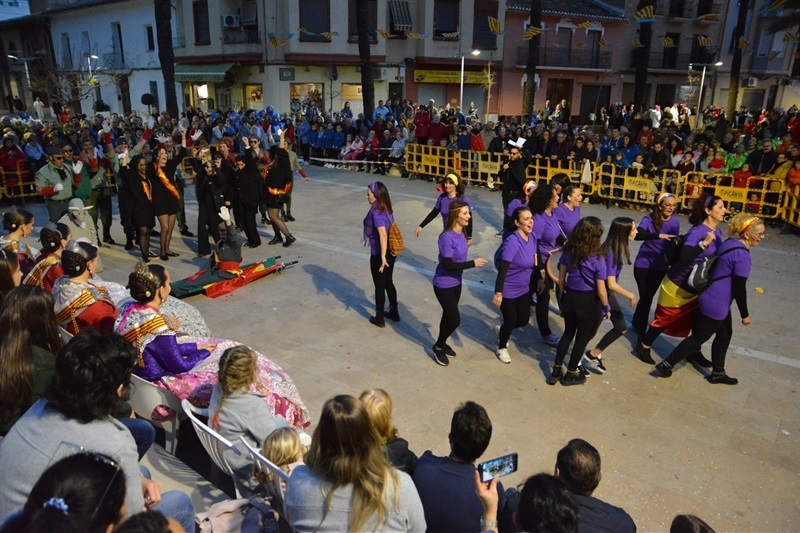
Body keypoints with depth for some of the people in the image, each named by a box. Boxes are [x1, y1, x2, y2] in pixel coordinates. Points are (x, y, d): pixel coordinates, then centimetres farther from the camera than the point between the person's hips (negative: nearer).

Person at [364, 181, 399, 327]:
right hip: (391, 252, 8)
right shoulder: (387, 210, 5)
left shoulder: (376, 212, -21)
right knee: (388, 283, 22)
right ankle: (394, 312, 35)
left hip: (379, 254, -8)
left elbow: (383, 235, -30)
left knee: (379, 286, 6)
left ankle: (379, 319, 20)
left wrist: (382, 257, -30)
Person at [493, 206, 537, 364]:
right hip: (508, 291, -7)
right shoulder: (512, 242, -28)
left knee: (524, 320, 17)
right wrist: (498, 293, -29)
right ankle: (502, 348, 36)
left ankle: (501, 330, 48)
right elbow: (502, 269, -28)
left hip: (524, 289, 7)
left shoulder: (533, 237, -4)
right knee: (511, 321, 7)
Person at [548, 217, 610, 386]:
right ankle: (570, 374, 32)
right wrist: (607, 308, 0)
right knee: (582, 338, 16)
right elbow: (601, 291, -16)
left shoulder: (568, 251, -8)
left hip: (570, 297, 4)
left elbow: (561, 278, 2)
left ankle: (555, 371, 29)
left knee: (568, 333, 23)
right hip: (589, 302, -4)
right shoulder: (597, 258, -21)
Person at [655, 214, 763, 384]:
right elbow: (739, 288, -20)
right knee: (698, 337, 5)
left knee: (724, 335, 21)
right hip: (716, 305, -9)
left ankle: (718, 373, 35)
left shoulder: (730, 243, 2)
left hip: (713, 300, 9)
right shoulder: (742, 256, -23)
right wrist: (745, 315, -11)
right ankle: (666, 364, 13)